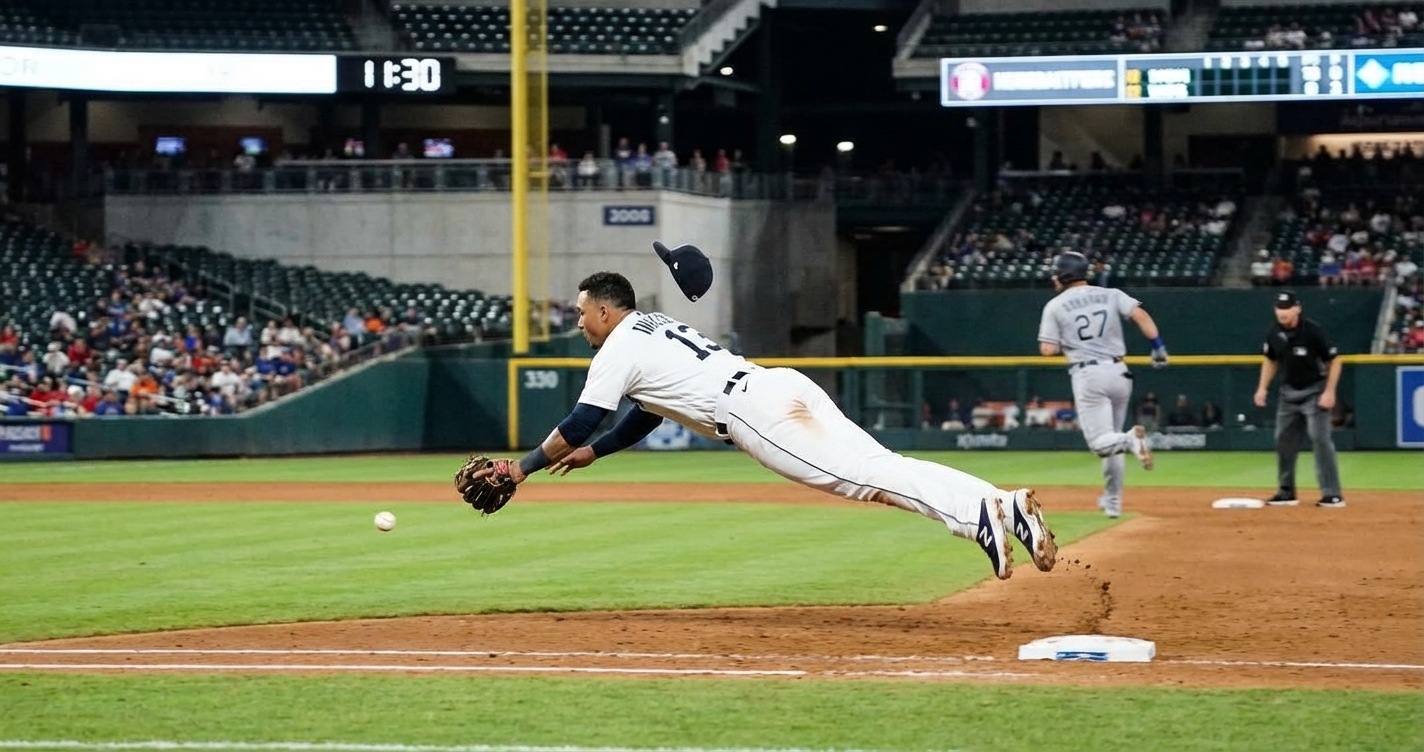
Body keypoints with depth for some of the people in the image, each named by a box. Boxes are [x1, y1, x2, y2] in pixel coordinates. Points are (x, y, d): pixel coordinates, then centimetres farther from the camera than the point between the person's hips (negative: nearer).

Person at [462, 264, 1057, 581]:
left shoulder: (619, 347, 7)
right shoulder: (659, 329, 33)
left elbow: (580, 423, 4)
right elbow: (650, 413, 44)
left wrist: (523, 467, 14)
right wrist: (593, 453, 48)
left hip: (758, 413, -8)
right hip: (786, 388, 8)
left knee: (861, 477, -21)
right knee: (884, 470, -5)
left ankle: (980, 514, -39)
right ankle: (1006, 505, -22)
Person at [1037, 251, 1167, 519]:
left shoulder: (1055, 306, 2)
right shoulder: (1111, 295, 10)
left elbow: (1048, 350, -3)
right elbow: (1140, 315, -5)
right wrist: (1158, 346, -7)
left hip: (1087, 374, -4)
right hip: (1118, 373, 4)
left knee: (1101, 442, -7)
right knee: (1111, 439, 17)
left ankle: (1131, 438, -38)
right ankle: (1113, 501, 20)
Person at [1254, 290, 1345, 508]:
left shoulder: (1312, 331, -19)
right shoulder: (1274, 333, -3)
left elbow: (1334, 361, -13)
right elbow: (1270, 360, 15)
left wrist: (1329, 392, -19)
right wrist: (1262, 388, 5)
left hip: (1314, 391, -6)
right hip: (1288, 392, 6)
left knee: (1320, 439, -13)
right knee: (1284, 441, 8)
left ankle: (1332, 494, -12)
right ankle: (1286, 492, 18)